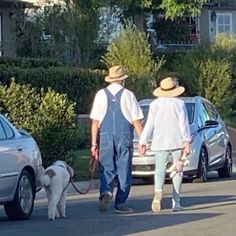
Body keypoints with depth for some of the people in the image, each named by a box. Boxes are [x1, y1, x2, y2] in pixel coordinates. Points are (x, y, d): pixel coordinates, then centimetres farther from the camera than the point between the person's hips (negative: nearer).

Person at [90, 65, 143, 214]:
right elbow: (136, 121, -2)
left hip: (105, 137, 1)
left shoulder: (101, 94, 3)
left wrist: (94, 142, 5)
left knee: (107, 169, 6)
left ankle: (106, 191, -21)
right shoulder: (128, 95, -1)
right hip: (124, 137, -1)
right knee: (124, 170, 6)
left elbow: (95, 121, 1)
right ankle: (120, 203, 5)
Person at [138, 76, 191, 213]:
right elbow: (184, 124, -6)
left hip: (160, 143, 1)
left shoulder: (155, 104, 5)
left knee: (160, 169, 3)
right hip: (177, 142, -1)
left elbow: (149, 125, 4)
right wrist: (187, 141, -7)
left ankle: (158, 191, -28)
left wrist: (143, 142, 6)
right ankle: (176, 202, 1)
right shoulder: (179, 103, 0)